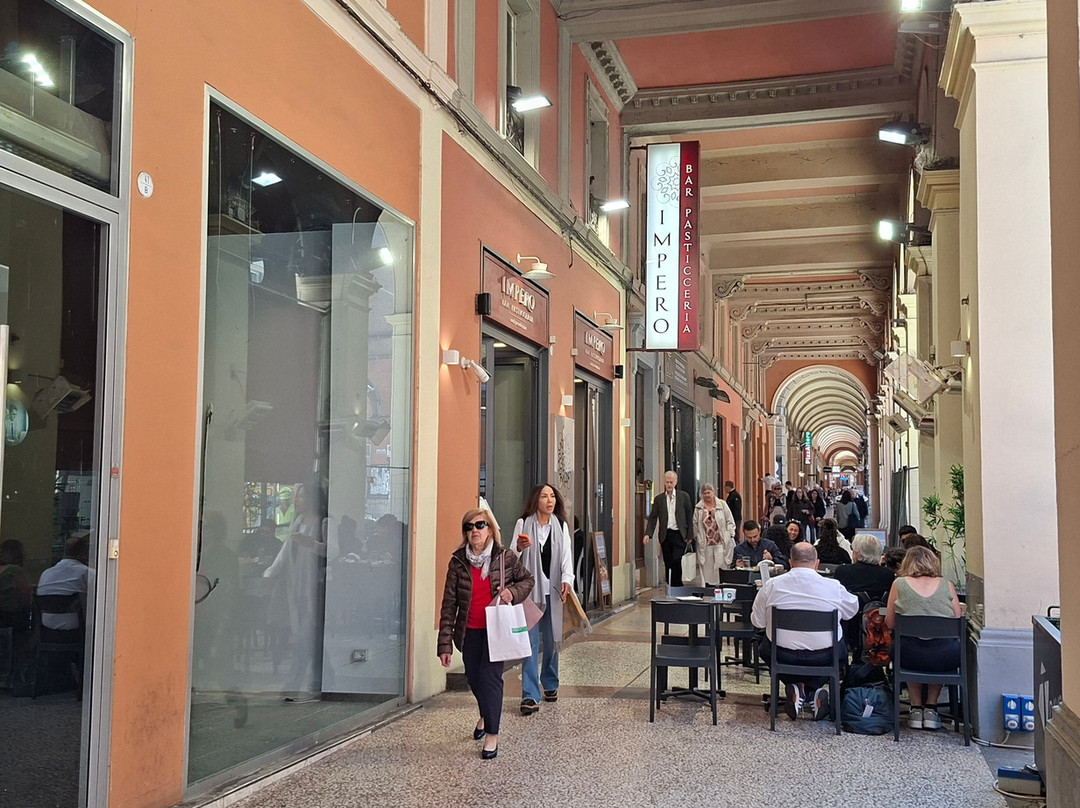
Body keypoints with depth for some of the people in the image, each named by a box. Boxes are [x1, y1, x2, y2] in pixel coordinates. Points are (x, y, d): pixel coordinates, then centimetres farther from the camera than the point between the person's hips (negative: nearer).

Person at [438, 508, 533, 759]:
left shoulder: (505, 558, -10)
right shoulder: (458, 562, -7)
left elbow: (528, 579, 8)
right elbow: (449, 604, -7)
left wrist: (513, 592, -15)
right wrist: (445, 643, -10)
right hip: (469, 632, 3)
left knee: (489, 676, -11)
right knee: (473, 677, 15)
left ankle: (492, 734, 2)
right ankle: (486, 715, 46)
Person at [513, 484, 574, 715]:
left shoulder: (561, 526, 7)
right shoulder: (523, 524, -1)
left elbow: (566, 555, 0)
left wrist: (567, 580, -17)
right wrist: (519, 548, -24)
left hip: (552, 590, 3)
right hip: (529, 590, -3)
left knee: (551, 640, 13)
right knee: (531, 641, -8)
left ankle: (550, 684, 32)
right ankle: (530, 696, -8)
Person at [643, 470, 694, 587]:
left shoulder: (684, 496, 3)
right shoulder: (659, 498, 8)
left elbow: (689, 516, 4)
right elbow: (653, 517, 4)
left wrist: (690, 536, -1)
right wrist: (647, 534, -10)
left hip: (679, 534, -3)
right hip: (665, 535, 3)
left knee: (676, 560, -18)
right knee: (668, 564, 6)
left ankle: (676, 585, -5)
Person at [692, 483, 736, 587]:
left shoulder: (722, 504, 5)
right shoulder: (698, 508, 9)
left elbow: (730, 522, 6)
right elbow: (695, 524, 13)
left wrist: (730, 535, -2)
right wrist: (696, 537, 7)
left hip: (720, 543, -1)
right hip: (705, 544, 1)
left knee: (721, 566, -6)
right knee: (706, 568, 1)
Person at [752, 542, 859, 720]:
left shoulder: (772, 585, -8)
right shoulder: (834, 587, -9)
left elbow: (757, 621, 2)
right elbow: (853, 609, 11)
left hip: (783, 655, 0)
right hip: (824, 655, 0)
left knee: (764, 647, 33)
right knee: (840, 647, 33)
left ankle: (796, 687, 13)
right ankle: (814, 688, 14)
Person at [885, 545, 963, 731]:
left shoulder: (899, 584, 7)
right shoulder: (947, 585, 9)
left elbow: (889, 623, 12)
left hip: (911, 656, 0)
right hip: (946, 658, 1)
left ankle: (916, 708, 30)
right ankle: (930, 708, 30)